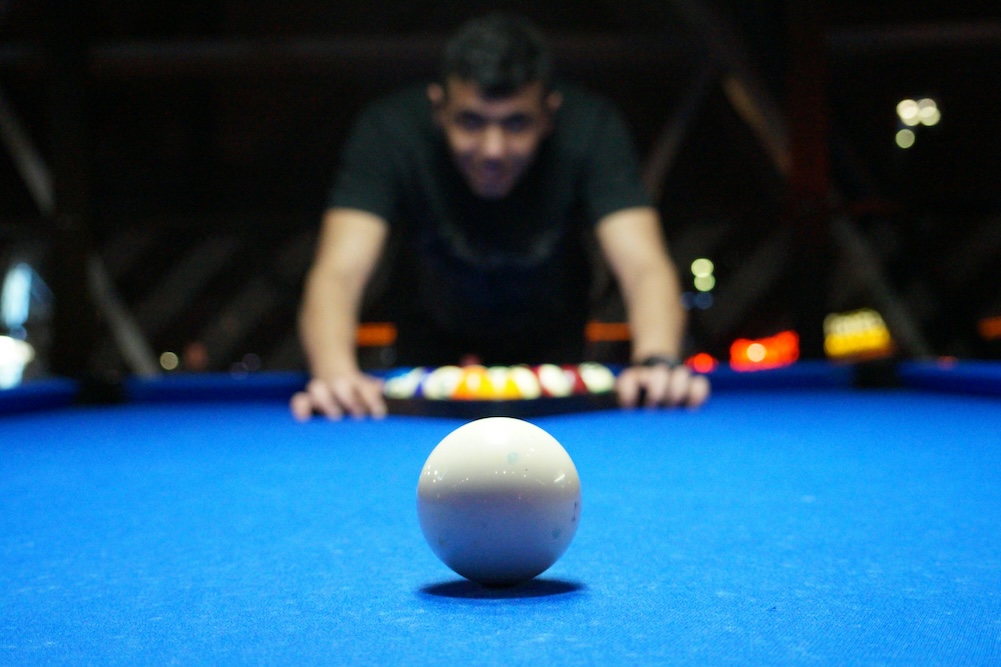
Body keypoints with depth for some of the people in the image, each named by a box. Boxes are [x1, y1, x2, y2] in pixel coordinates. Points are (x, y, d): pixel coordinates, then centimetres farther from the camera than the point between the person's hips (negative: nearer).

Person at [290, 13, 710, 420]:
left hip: (551, 339, 1)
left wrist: (656, 361, -64)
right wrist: (335, 373, -65)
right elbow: (339, 271, -45)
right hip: (432, 340, 0)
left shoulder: (591, 130, -32)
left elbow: (644, 267, -43)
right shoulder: (389, 132, -34)